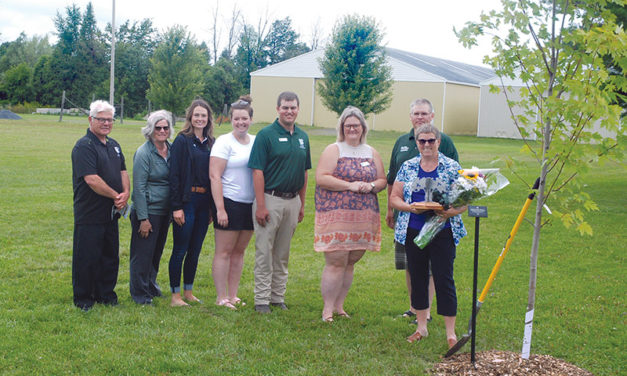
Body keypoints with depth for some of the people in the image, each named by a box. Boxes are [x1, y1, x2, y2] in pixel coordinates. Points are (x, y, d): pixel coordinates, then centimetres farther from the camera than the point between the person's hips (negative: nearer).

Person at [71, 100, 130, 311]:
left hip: (111, 213, 8)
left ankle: (105, 294, 27)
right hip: (89, 214, -8)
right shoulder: (84, 146, -13)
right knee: (87, 258, 0)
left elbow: (123, 172, 16)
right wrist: (116, 196, -13)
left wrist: (126, 193, -4)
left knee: (110, 255, 14)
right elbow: (92, 179, -21)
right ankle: (83, 299, 12)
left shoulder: (114, 145, 14)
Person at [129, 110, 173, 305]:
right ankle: (140, 294, 15)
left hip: (165, 211, 6)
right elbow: (139, 187, -14)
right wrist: (143, 218, -16)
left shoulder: (171, 150, 7)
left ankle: (151, 286, 34)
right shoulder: (144, 153, -12)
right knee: (143, 254, 2)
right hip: (147, 211, -6)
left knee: (157, 252, 17)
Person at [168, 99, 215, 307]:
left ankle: (188, 291, 23)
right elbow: (174, 175, -10)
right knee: (180, 249, 0)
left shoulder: (210, 143, 11)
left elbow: (213, 175, 13)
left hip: (204, 202, 6)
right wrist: (176, 206, -14)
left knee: (195, 250, 12)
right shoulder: (182, 141, -6)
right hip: (186, 201, -6)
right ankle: (175, 295, 9)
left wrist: (212, 206, 10)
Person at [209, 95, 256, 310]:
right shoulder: (224, 142, -6)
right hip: (229, 203, -5)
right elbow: (214, 176, -11)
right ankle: (221, 298, 7)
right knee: (224, 252, 0)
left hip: (250, 204, 6)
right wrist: (220, 209, -16)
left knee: (239, 251, 11)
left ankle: (232, 296, 20)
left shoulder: (256, 142, 10)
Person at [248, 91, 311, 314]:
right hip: (270, 199, -5)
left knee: (283, 253, 12)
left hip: (292, 201, 5)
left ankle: (278, 297, 21)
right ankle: (262, 299, 7)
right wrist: (260, 205, -16)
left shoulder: (303, 137, 11)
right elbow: (257, 172, -11)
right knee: (264, 252, 0)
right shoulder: (266, 135, -7)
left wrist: (302, 204, 13)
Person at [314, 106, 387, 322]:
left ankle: (339, 305, 20)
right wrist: (350, 185, -15)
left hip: (364, 217, 5)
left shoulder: (371, 153, 16)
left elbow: (382, 180, 17)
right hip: (336, 215, -5)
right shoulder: (333, 150, 1)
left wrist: (371, 186, -6)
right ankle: (327, 308, 0)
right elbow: (321, 178, -10)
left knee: (350, 262, 9)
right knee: (336, 262, -8)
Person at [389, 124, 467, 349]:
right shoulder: (408, 167, 8)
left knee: (444, 279, -5)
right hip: (413, 231, 3)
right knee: (417, 278, 10)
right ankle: (421, 328, 24)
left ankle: (451, 333, 4)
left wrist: (451, 212, -19)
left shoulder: (452, 167, 1)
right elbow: (394, 198, 7)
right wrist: (411, 207, -13)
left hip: (442, 232, -3)